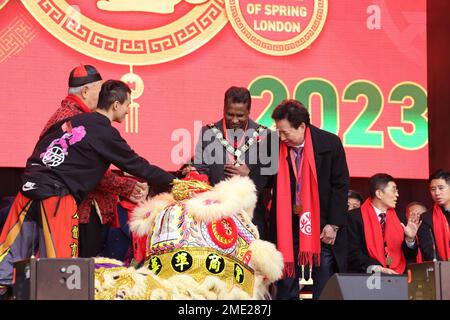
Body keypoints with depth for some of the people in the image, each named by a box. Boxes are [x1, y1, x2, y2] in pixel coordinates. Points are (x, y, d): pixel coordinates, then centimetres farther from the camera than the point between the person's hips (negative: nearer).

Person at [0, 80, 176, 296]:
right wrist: (173, 182, 16)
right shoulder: (105, 133, -1)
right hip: (57, 197, -7)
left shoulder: (71, 121, 18)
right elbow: (137, 165, 6)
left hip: (29, 189, 7)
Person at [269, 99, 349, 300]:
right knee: (286, 287, 4)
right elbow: (270, 184, 8)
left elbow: (340, 185, -5)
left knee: (324, 289, 2)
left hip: (323, 225, -2)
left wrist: (333, 225, -8)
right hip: (287, 224, 2)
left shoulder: (329, 143, -8)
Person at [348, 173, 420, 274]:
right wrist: (376, 268, -24)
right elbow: (353, 252, -10)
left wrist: (410, 238, -5)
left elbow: (409, 257, 15)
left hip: (397, 276, 4)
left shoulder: (399, 218, 13)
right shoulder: (355, 217, -1)